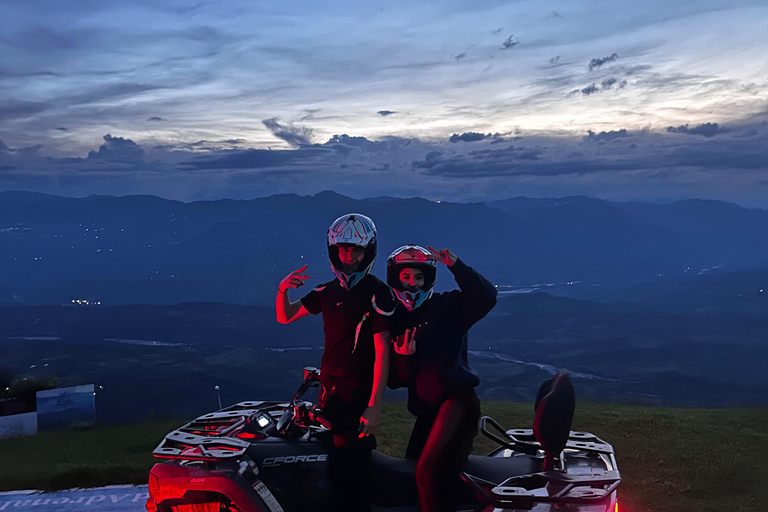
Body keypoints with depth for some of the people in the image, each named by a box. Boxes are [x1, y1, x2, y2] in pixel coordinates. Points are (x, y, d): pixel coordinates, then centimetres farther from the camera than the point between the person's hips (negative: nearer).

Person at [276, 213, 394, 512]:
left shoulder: (377, 293, -12)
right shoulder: (329, 291, 9)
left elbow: (382, 351, -16)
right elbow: (285, 317, 16)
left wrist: (374, 405, -21)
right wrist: (282, 290, -5)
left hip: (358, 397, -7)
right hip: (329, 391, 7)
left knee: (347, 476, -7)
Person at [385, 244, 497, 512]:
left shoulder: (447, 305, 3)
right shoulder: (394, 321, 14)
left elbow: (486, 297, -17)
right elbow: (396, 379, 12)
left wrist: (456, 266, -27)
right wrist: (402, 357, -10)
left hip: (455, 397, -7)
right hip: (426, 407, 7)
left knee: (429, 470, -26)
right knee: (413, 470, 16)